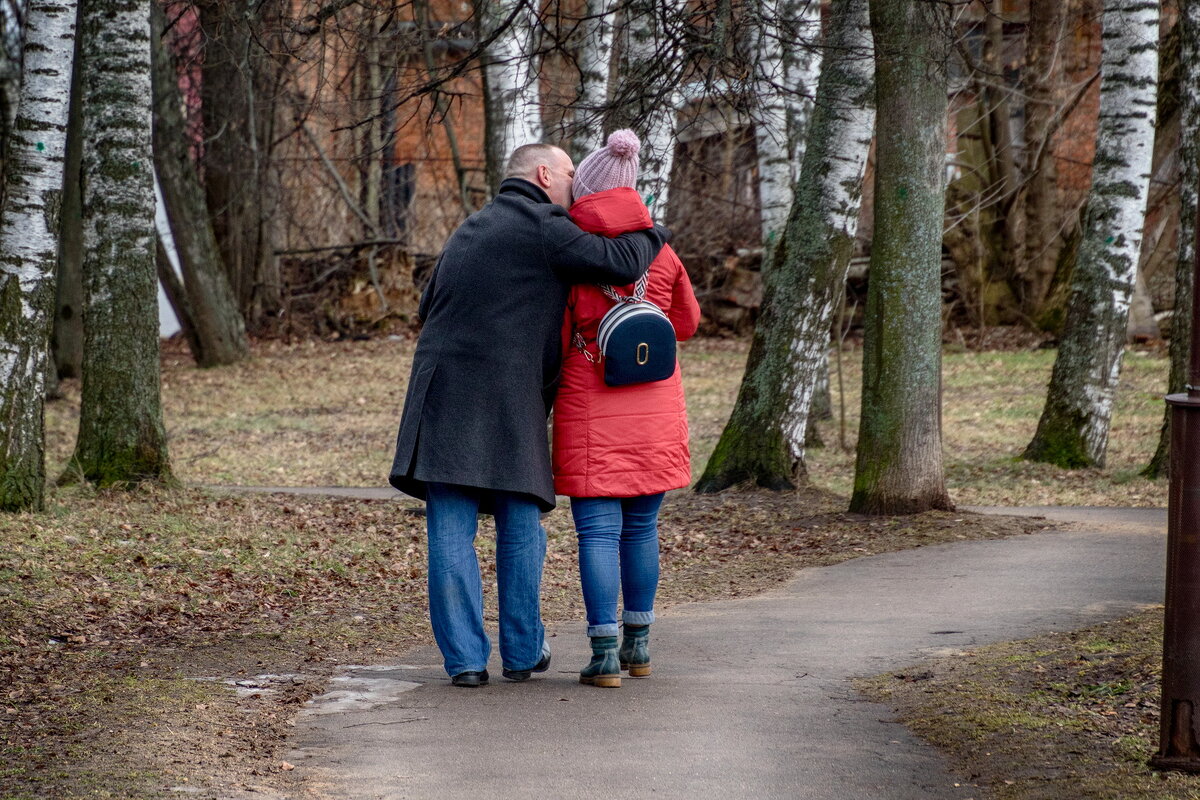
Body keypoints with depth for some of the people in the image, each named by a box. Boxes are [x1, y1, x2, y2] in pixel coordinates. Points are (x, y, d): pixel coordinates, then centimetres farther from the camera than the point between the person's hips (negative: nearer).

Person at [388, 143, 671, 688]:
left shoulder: (470, 229, 22)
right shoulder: (541, 228, -3)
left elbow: (429, 306, 28)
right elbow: (619, 263, -12)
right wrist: (651, 235, 8)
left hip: (443, 392, 5)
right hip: (510, 402, -5)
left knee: (452, 532, 1)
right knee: (520, 527, 8)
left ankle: (465, 658, -1)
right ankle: (522, 653, 15)